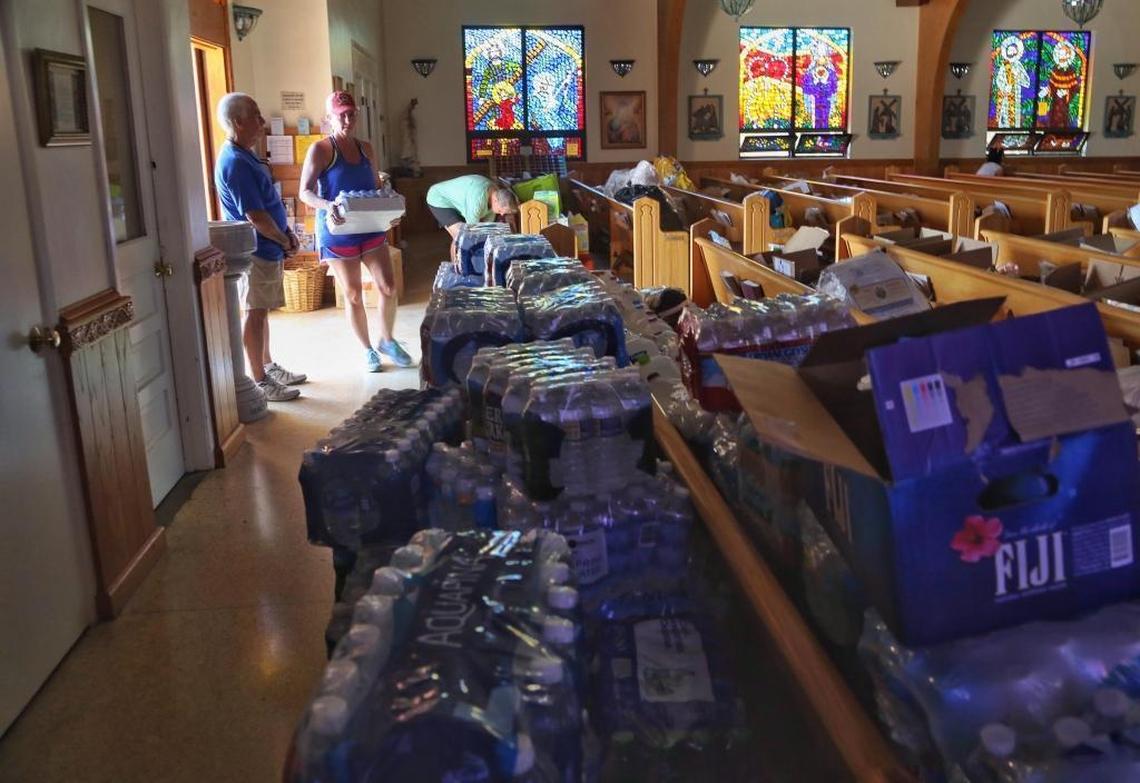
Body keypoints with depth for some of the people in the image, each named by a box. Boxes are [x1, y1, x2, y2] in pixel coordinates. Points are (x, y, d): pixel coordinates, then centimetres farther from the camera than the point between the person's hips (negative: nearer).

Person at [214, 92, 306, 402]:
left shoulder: (245, 155, 11)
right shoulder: (234, 163, -21)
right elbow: (255, 217, -23)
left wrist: (286, 232, 8)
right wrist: (284, 241, -11)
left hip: (268, 249, 10)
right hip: (255, 250, -10)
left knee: (261, 311, 17)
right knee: (255, 314, -2)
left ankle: (268, 367, 29)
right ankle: (260, 382, 4)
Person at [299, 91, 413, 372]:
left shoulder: (365, 148, 9)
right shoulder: (320, 150, -9)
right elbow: (305, 192, -14)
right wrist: (326, 206, -34)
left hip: (370, 229, 5)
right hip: (338, 233, -5)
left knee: (388, 286, 1)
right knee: (353, 295, 5)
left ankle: (387, 341, 21)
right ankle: (368, 350, 20)